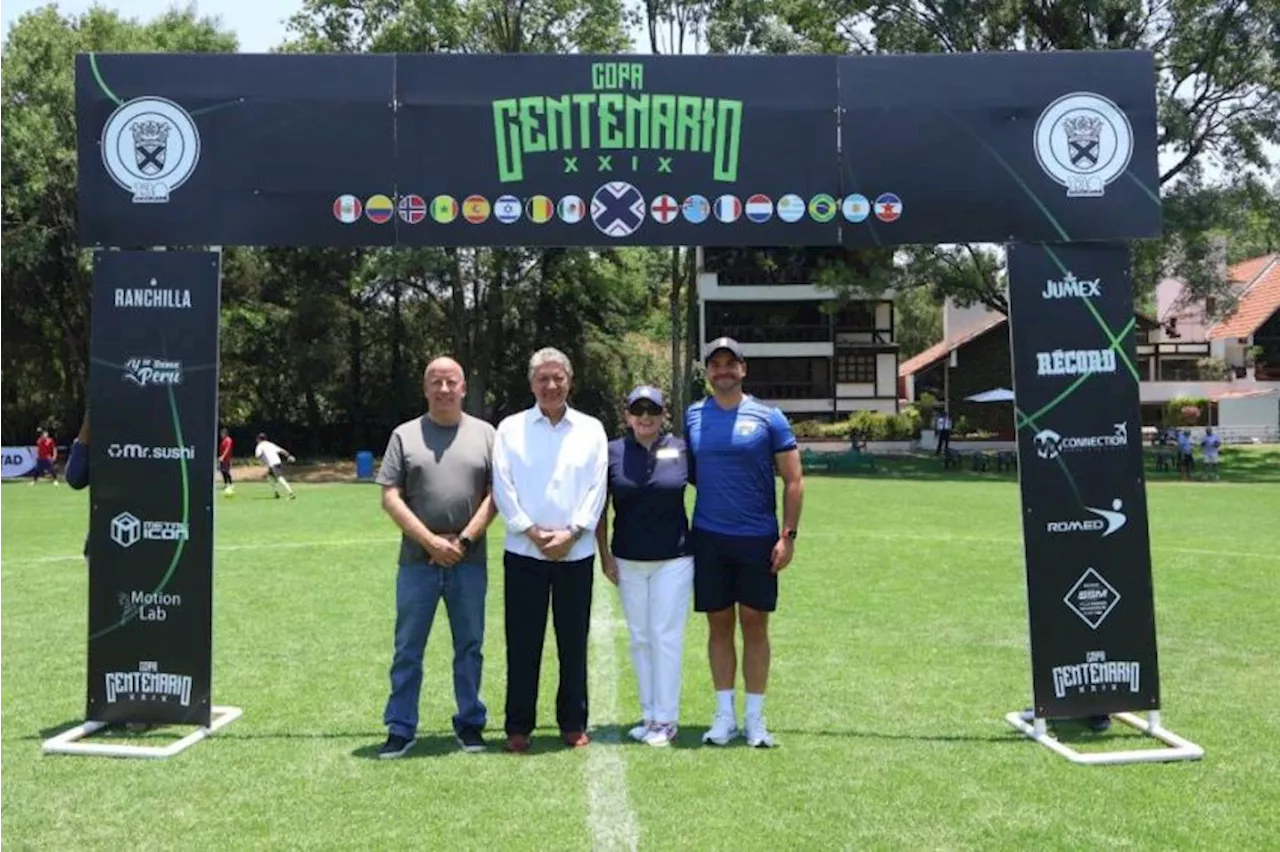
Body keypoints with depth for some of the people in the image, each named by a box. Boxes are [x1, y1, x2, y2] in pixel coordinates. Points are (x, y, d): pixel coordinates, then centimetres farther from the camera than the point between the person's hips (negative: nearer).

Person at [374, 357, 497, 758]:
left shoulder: (484, 434, 5)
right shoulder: (405, 436, 4)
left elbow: (496, 494, 1)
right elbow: (390, 497, -1)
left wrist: (465, 539, -9)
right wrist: (430, 541, -10)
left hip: (469, 562, 0)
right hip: (417, 561, 0)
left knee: (470, 646, 10)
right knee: (408, 649, 6)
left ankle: (470, 723, 22)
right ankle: (401, 728, 15)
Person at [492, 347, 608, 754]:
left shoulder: (591, 429, 7)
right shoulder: (510, 428, 5)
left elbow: (597, 488, 0)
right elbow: (503, 488, -2)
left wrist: (570, 533, -11)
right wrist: (533, 532, -11)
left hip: (576, 552, 1)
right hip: (524, 552, -1)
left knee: (574, 642, 7)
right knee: (522, 643, 3)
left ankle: (573, 723, 19)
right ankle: (518, 727, 13)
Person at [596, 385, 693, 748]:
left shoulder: (681, 450, -3)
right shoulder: (613, 452, 0)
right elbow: (599, 507, 5)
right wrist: (604, 554, 1)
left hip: (673, 559, -2)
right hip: (628, 561, 2)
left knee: (666, 637, 0)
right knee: (640, 639, 10)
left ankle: (666, 719, 9)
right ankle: (649, 714, 21)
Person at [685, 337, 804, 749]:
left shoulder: (768, 417, -2)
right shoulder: (693, 417, 5)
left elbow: (793, 480, -2)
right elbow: (687, 470, 15)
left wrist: (788, 535, -8)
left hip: (758, 539, -2)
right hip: (709, 539, 2)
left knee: (755, 625, 4)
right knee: (719, 625, 8)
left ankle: (755, 717, 15)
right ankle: (725, 714, 18)